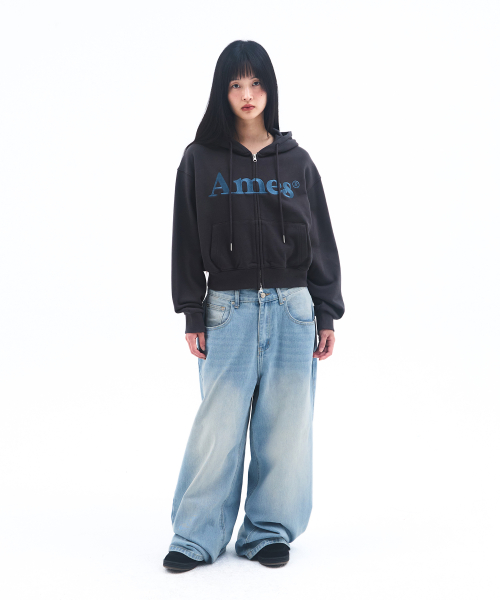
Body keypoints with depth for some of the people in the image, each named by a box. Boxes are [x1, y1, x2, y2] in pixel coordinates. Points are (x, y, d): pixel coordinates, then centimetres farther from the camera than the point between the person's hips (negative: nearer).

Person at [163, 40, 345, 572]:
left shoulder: (296, 161, 9)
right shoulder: (200, 159, 6)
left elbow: (321, 241, 10)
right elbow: (187, 242, 4)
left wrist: (326, 313, 4)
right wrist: (192, 315, -2)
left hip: (292, 308, 2)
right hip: (228, 308, -1)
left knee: (284, 424, 4)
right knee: (218, 426, -3)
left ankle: (270, 530, 18)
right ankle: (197, 537, 10)